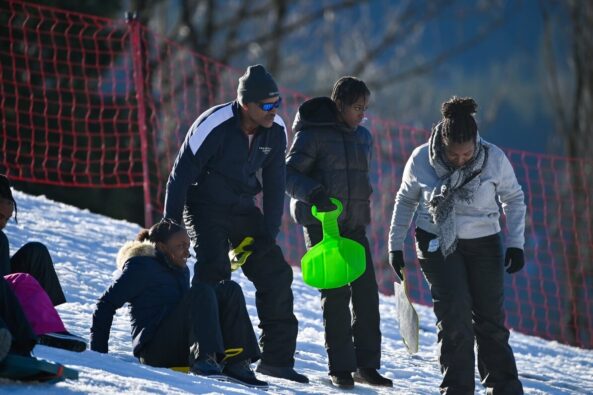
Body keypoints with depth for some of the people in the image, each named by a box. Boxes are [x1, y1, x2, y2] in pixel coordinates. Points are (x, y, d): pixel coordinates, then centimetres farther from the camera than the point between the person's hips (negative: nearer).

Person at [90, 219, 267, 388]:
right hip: (156, 351, -8)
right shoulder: (141, 266, -3)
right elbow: (107, 304, -7)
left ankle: (236, 363, -20)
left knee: (229, 289, -5)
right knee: (202, 291, -25)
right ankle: (203, 361, -44)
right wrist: (98, 350, -12)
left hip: (184, 350, 8)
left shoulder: (181, 271, 22)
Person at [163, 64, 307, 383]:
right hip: (205, 208, -6)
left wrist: (269, 233, -2)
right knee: (214, 269, -26)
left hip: (243, 211, 6)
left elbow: (274, 184, 3)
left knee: (275, 273, 0)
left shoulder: (276, 130, -7)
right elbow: (180, 175, -17)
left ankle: (277, 357, 9)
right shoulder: (214, 126, -24)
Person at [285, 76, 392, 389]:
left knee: (366, 291, 0)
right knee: (336, 293, -7)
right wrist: (311, 192, -29)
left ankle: (366, 364, 7)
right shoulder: (312, 134, -7)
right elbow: (290, 173, -12)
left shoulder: (363, 137, 14)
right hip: (321, 221, -6)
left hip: (354, 223, 6)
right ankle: (341, 367, 0)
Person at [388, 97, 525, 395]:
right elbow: (406, 200, 5)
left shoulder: (494, 159, -13)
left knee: (491, 319, 5)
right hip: (437, 244, -1)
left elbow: (513, 199, 3)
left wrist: (516, 244, -3)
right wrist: (395, 245, 6)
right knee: (455, 317, -13)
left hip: (484, 245, 1)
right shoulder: (422, 160, -13)